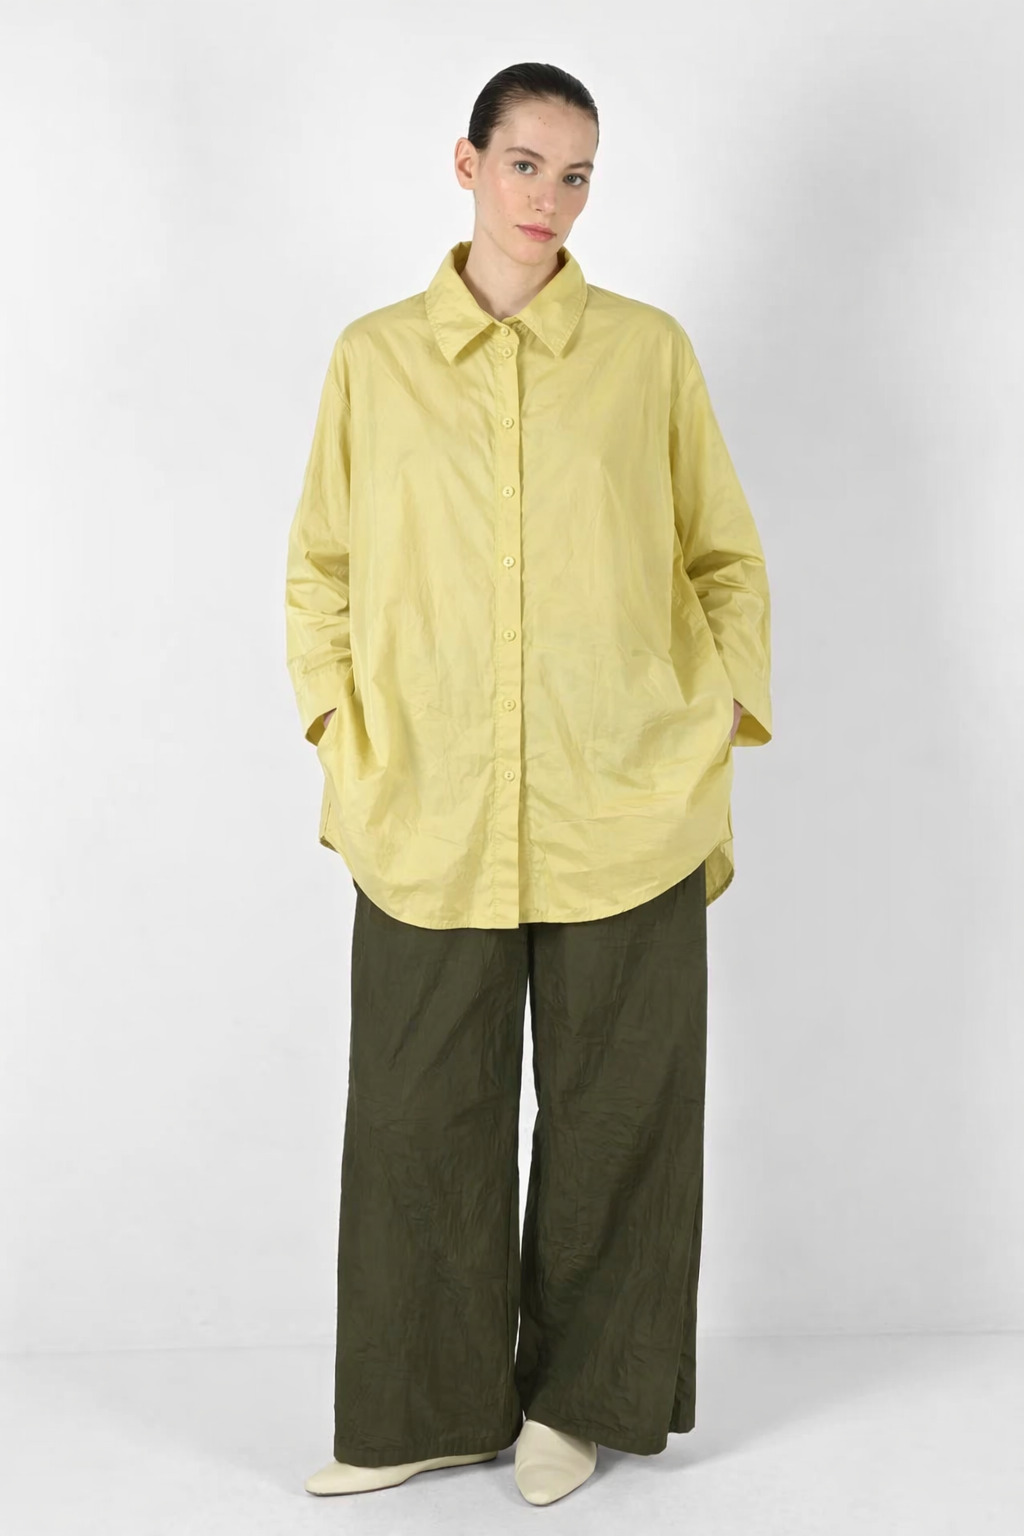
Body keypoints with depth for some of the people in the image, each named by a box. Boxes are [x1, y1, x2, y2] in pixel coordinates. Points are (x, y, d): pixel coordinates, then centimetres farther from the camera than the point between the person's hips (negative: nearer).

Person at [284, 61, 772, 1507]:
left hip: (626, 816, 0)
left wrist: (716, 743, 0)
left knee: (616, 1108, 8)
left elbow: (728, 560, 8)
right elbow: (320, 573, 10)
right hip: (427, 822, 1)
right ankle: (427, 1405, 26)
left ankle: (578, 1394, 28)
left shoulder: (650, 351, 3)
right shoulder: (373, 356, 5)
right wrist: (348, 753, 0)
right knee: (421, 1115, 7)